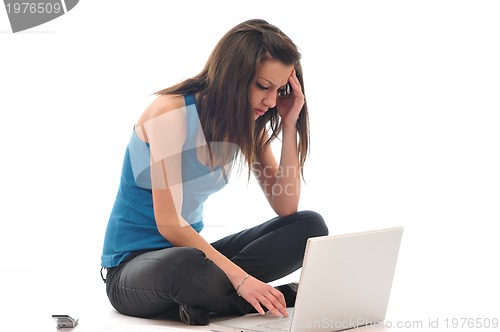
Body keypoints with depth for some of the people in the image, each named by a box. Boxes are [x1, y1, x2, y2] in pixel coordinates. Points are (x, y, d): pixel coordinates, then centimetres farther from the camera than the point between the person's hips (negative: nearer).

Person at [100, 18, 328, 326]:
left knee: (309, 226, -10)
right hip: (133, 263, -7)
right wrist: (240, 279, -30)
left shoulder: (247, 124, 2)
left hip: (192, 248, 7)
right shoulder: (173, 111, -18)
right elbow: (169, 223, -24)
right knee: (186, 265, -43)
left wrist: (289, 126, -10)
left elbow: (285, 208, -2)